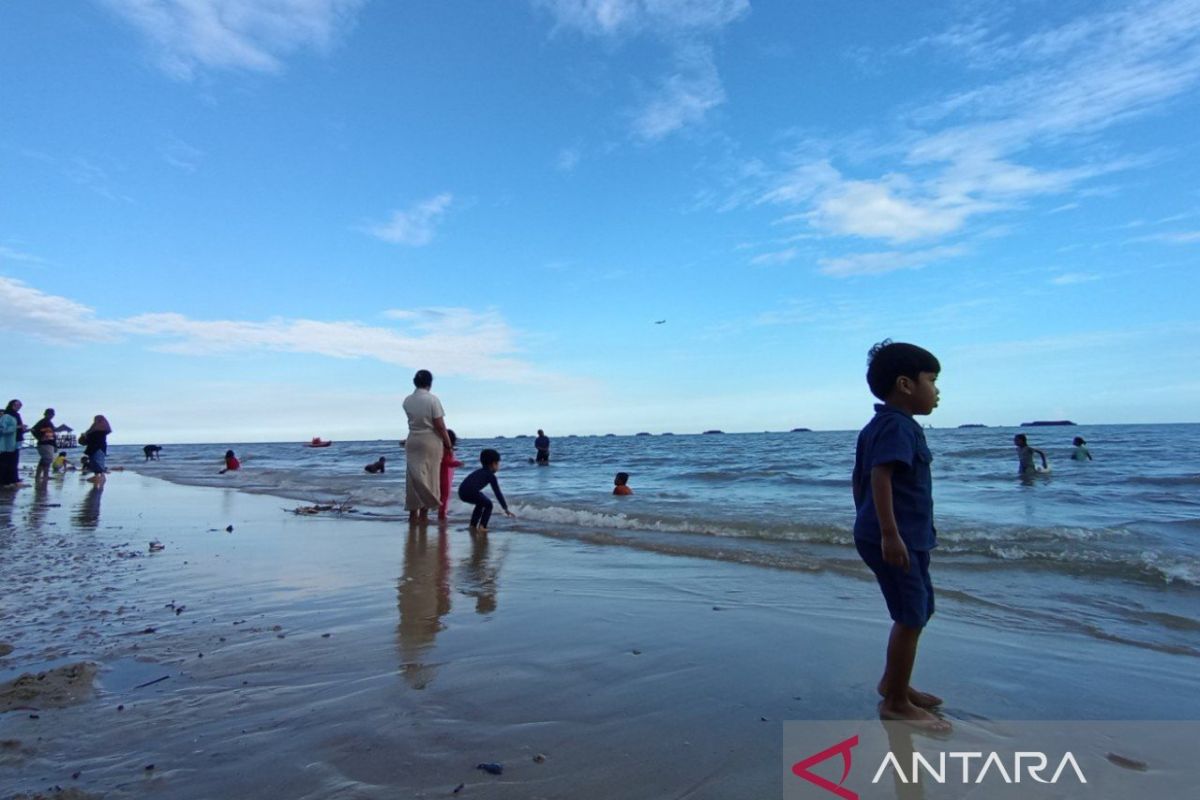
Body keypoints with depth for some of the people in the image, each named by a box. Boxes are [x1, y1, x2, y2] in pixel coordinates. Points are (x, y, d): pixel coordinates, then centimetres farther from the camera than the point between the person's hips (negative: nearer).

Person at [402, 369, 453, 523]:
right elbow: (439, 425, -14)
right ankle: (424, 512, 10)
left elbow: (415, 420, 9)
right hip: (431, 441, -4)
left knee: (413, 477, 10)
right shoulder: (432, 399, -14)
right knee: (429, 477, 6)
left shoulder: (407, 401, 1)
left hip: (413, 441, 4)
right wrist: (448, 443, -3)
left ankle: (413, 512, 14)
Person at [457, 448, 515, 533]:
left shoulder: (479, 472, 32)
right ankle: (481, 526, 3)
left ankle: (473, 525, 30)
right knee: (488, 505, 16)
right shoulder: (491, 476, 11)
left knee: (481, 503, 31)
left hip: (461, 493, 7)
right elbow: (498, 493, 10)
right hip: (471, 492, -7)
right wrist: (506, 509, 14)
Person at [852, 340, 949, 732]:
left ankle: (893, 682, 36)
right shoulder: (899, 425, -16)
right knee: (911, 617, -2)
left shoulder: (878, 426, 15)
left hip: (908, 536, 11)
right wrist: (889, 533, -32)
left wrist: (866, 522, 27)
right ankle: (896, 703, 12)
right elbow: (880, 475, -28)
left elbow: (862, 477, 21)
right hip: (897, 538, -11)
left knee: (919, 610, 22)